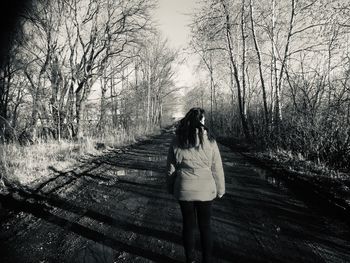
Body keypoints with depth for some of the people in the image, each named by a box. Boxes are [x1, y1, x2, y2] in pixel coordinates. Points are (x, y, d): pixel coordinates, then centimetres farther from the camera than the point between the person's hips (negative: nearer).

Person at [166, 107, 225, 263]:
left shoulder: (177, 141, -5)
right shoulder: (209, 141, -11)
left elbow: (170, 168, 2)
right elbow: (217, 168, -5)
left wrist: (171, 188, 14)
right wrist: (220, 189, 6)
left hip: (184, 190, 1)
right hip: (205, 191, -1)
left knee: (188, 225, 15)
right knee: (205, 226, 15)